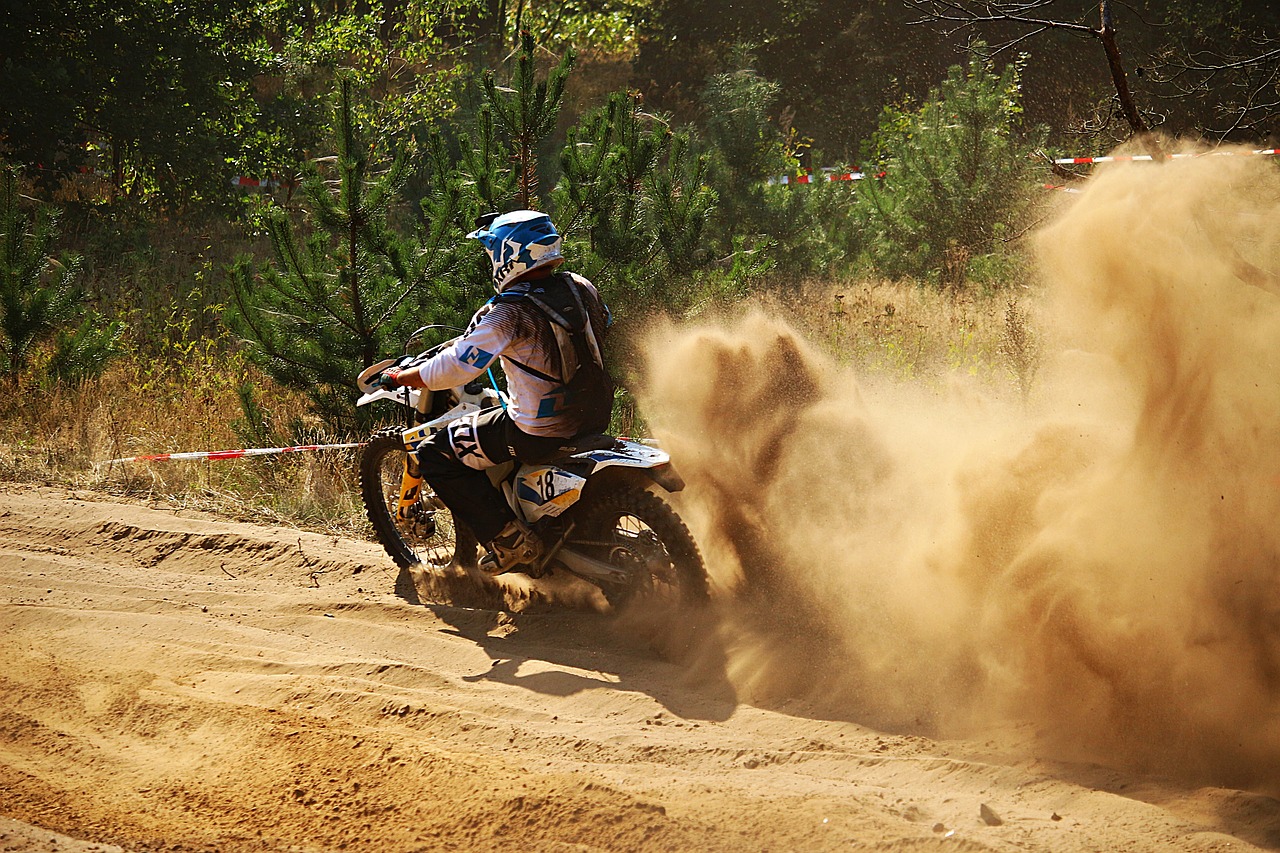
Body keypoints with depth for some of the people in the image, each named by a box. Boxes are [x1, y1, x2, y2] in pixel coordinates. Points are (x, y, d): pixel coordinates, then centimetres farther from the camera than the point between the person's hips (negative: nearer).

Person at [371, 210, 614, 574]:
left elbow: (453, 369, -21)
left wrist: (398, 378, -3)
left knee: (435, 454, 5)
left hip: (539, 431, -8)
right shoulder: (580, 288, 3)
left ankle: (509, 538, 0)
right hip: (595, 415, 8)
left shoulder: (508, 314, -18)